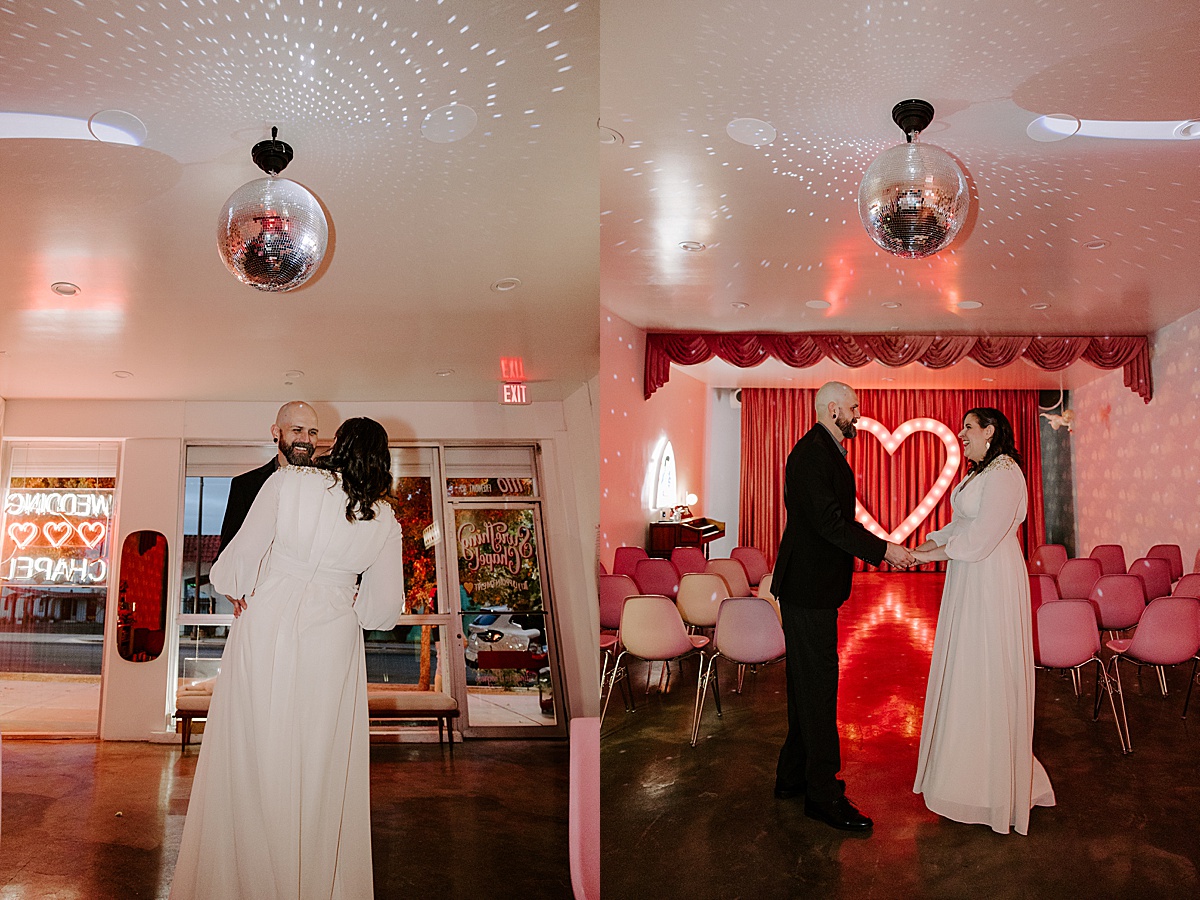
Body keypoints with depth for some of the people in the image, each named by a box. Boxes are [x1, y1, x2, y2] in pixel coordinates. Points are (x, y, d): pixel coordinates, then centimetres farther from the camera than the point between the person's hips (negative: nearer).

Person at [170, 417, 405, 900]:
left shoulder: (288, 482, -8)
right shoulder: (385, 521, -1)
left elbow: (244, 550, -2)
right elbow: (384, 605, 3)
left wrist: (233, 586, 19)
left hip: (266, 624, -1)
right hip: (333, 640, 2)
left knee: (256, 755, 11)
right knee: (322, 765, 12)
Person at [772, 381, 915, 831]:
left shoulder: (826, 452, 16)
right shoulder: (812, 453, -16)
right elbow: (829, 522, -23)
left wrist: (881, 551, 14)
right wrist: (884, 550, -17)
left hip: (813, 584, 11)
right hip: (808, 587, -11)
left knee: (808, 683, 16)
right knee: (818, 685, -4)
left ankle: (794, 775, 28)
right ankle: (822, 794, 5)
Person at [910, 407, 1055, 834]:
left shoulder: (1004, 472, -15)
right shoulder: (980, 473, 16)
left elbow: (983, 534, -21)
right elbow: (959, 527, 15)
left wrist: (933, 554, -15)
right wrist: (918, 548, 5)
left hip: (992, 584, -9)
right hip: (969, 582, 9)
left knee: (987, 675, -1)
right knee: (965, 674, 13)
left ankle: (992, 785, 12)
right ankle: (967, 768, 25)